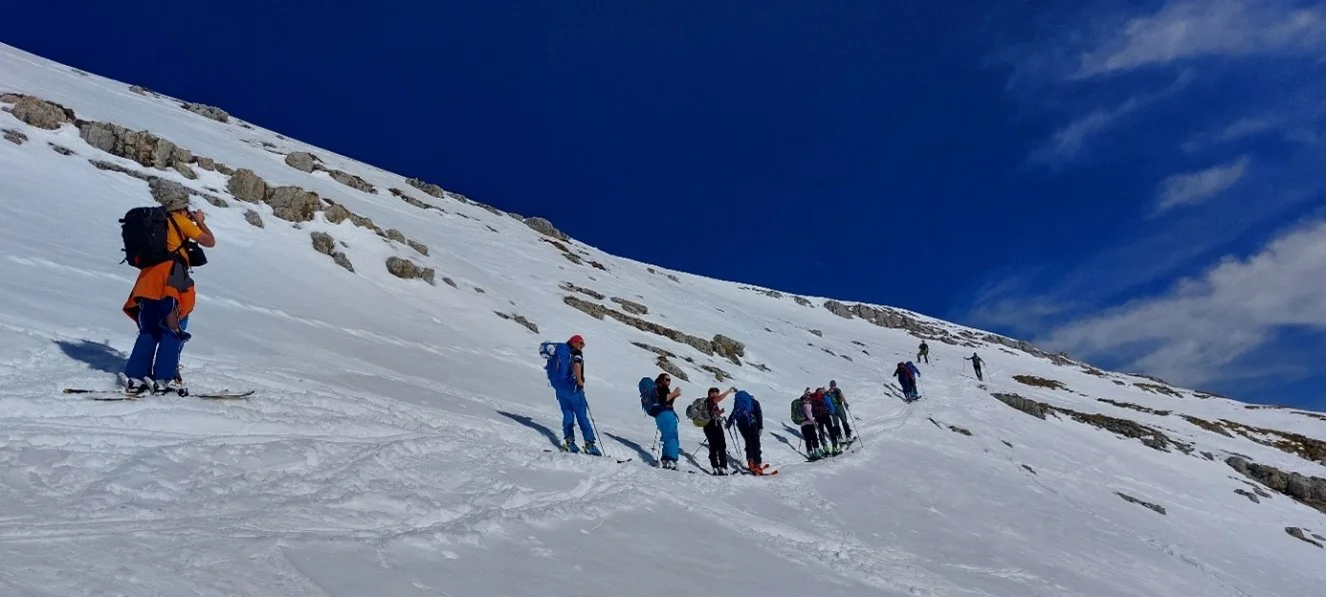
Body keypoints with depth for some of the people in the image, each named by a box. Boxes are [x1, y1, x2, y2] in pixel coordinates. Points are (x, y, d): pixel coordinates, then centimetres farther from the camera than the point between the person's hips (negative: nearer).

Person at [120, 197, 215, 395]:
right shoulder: (179, 221, 9)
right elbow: (209, 241, 7)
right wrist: (200, 221, 25)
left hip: (148, 279, 7)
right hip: (170, 276, -7)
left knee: (149, 331, 11)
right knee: (173, 330, -6)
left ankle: (134, 376, 6)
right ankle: (163, 379, -11)